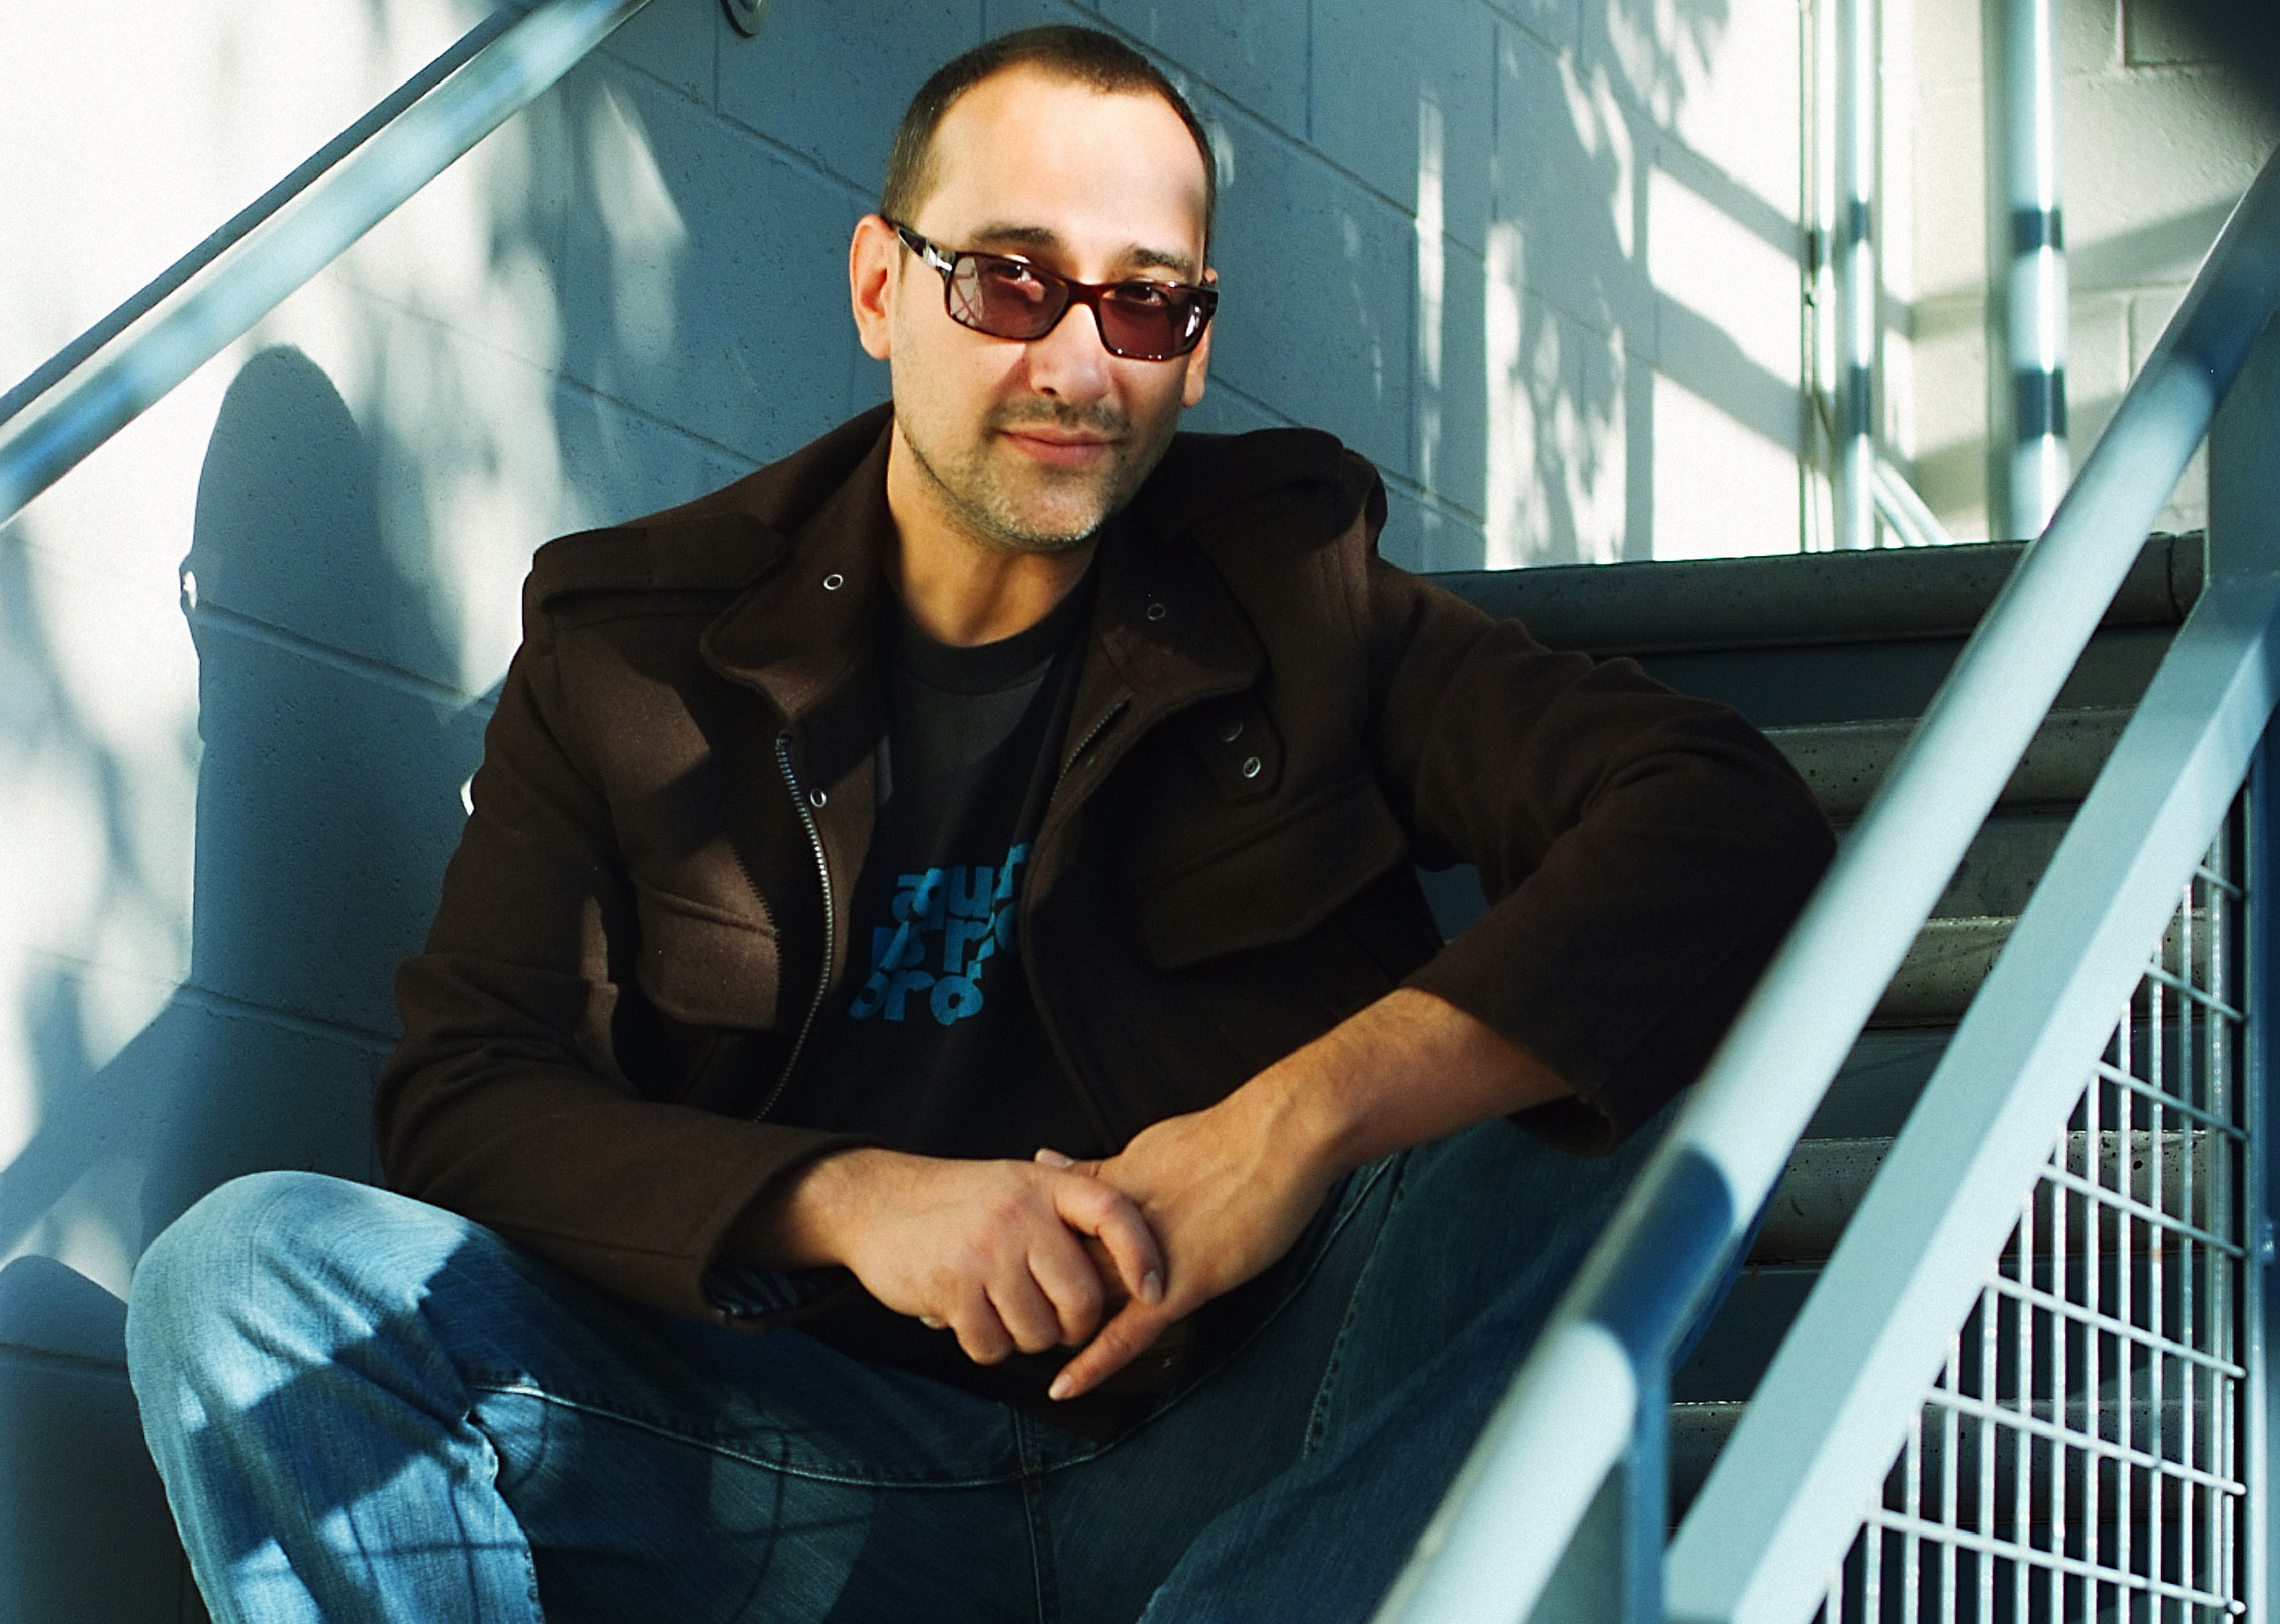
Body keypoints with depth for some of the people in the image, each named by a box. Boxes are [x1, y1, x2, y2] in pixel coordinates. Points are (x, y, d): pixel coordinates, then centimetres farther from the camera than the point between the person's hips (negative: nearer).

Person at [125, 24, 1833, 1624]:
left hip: (1223, 1460, -1)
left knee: (1596, 1121, -28)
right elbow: (462, 1094, -1)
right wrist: (842, 1201, -21)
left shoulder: (1292, 596, 6)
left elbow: (1733, 826, -8)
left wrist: (1307, 1116, -22)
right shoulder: (636, 644, 8)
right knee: (252, 1270, -20)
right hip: (813, 1456, 1)